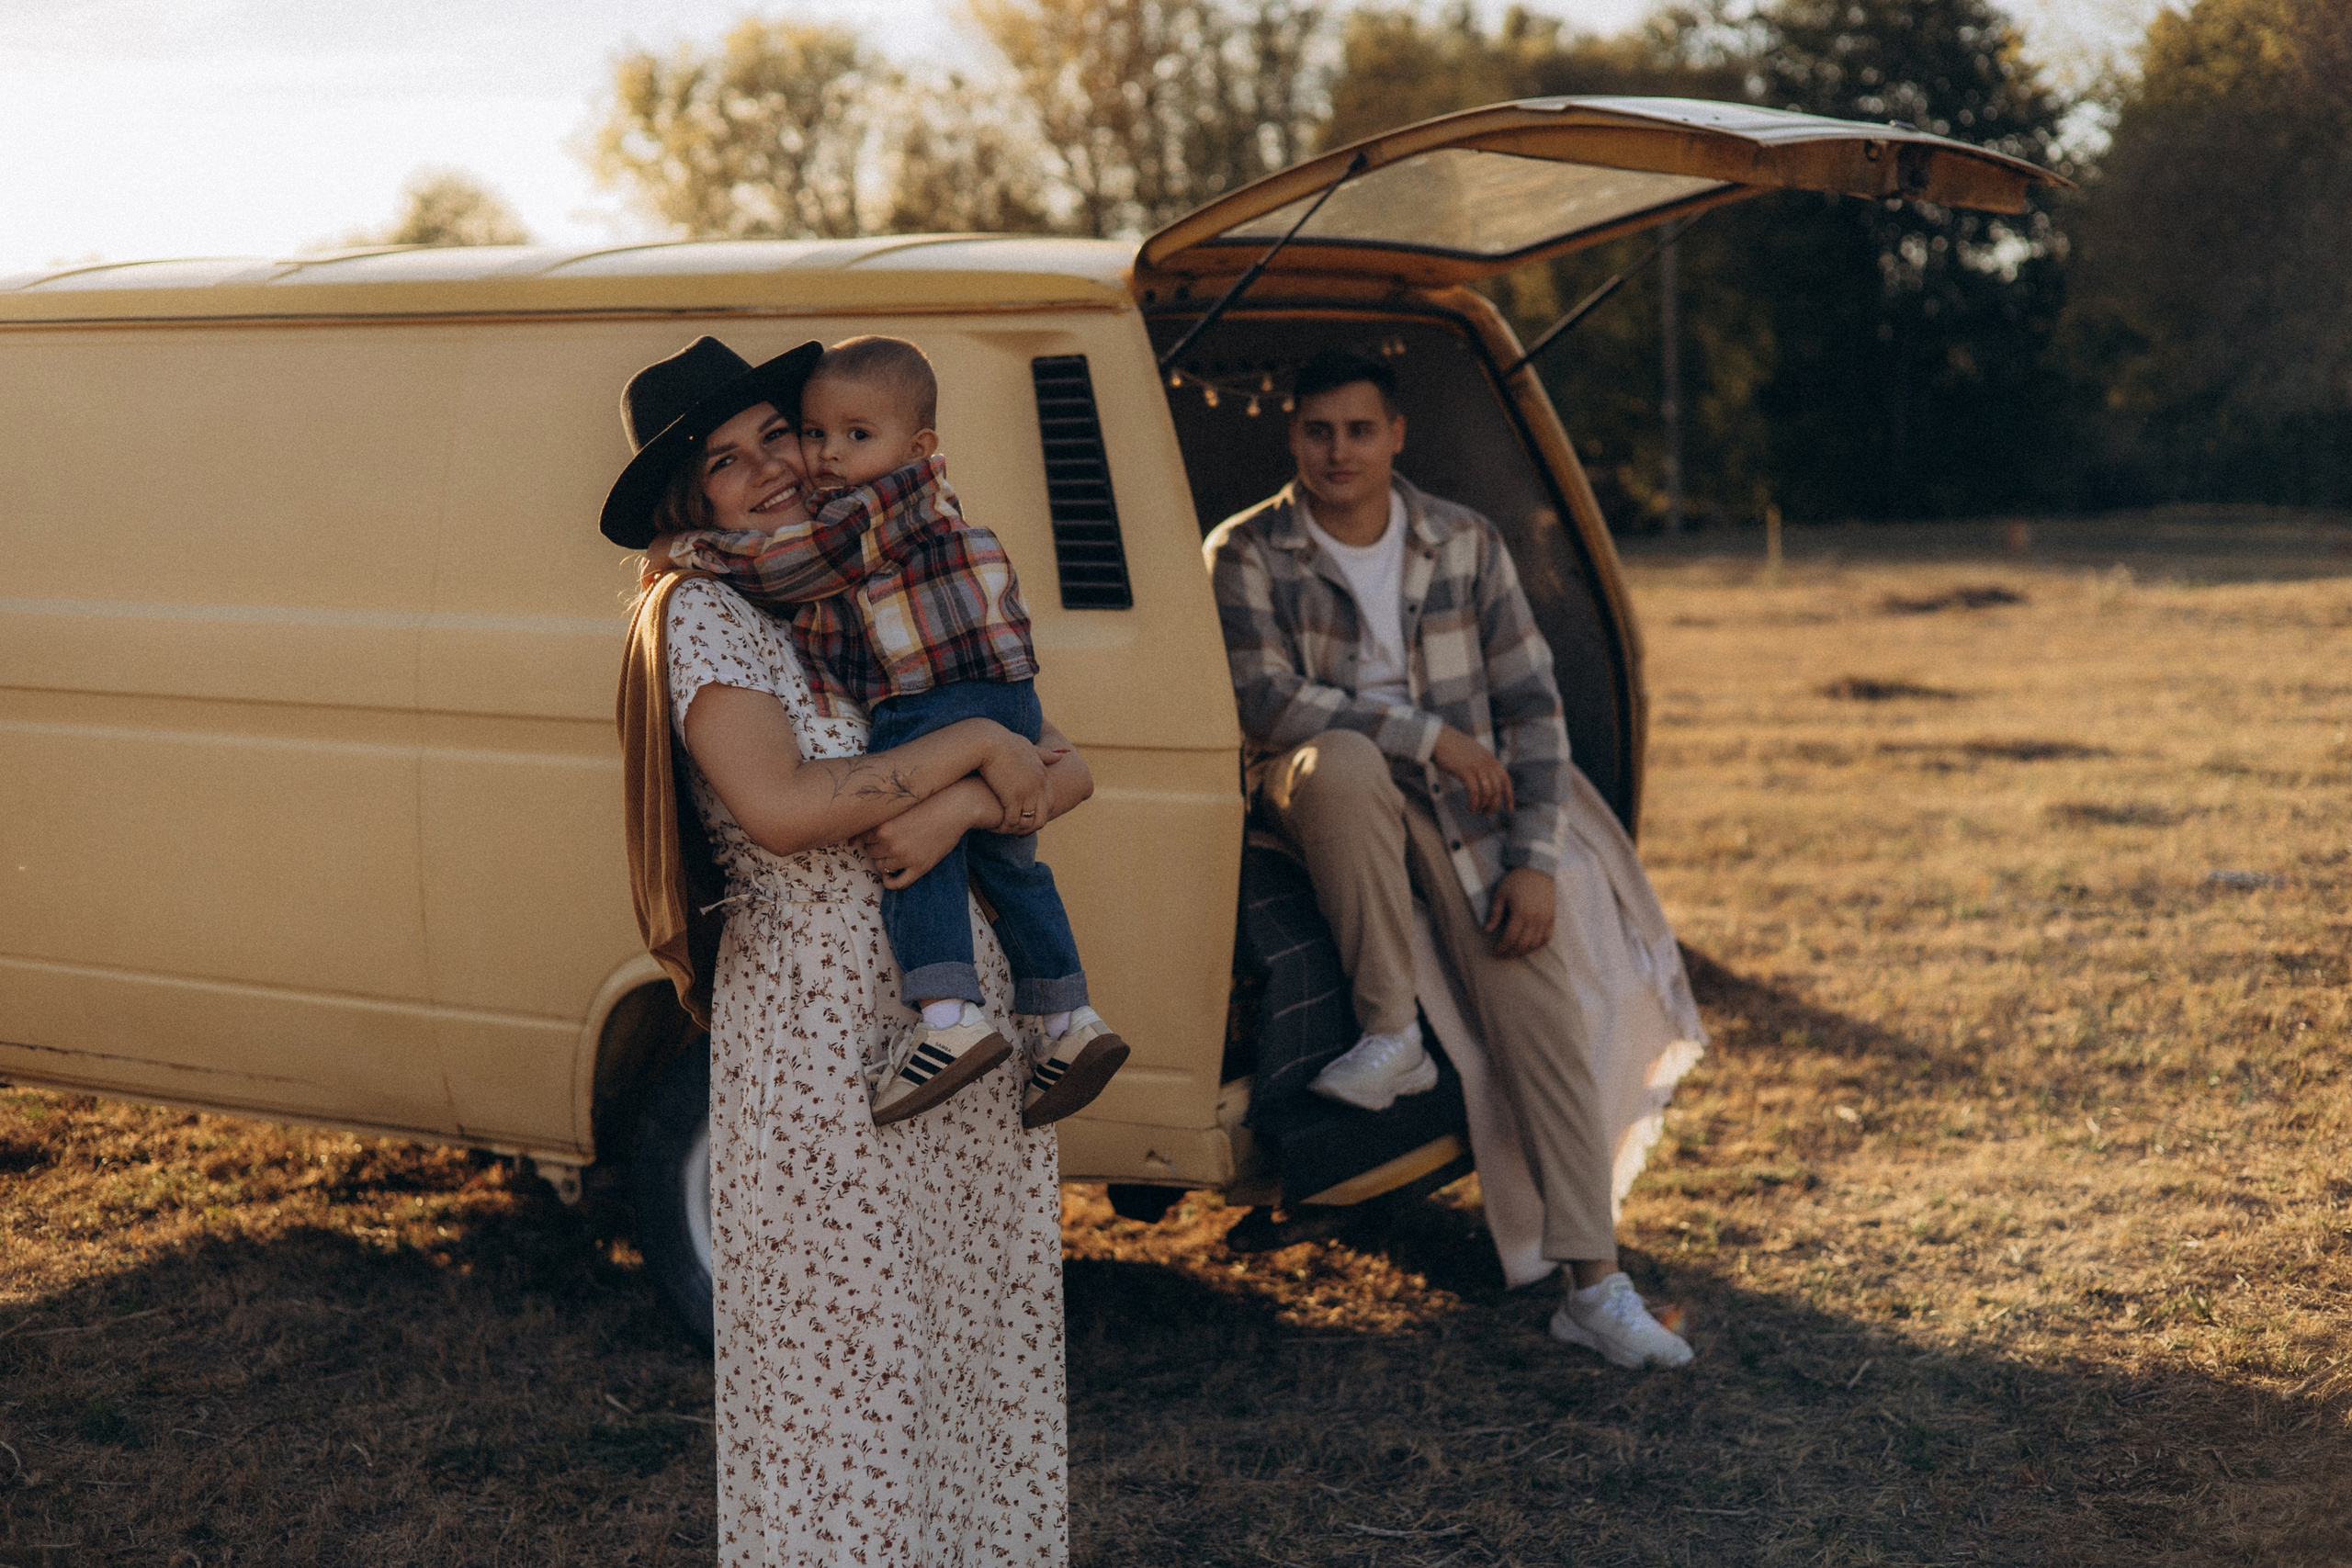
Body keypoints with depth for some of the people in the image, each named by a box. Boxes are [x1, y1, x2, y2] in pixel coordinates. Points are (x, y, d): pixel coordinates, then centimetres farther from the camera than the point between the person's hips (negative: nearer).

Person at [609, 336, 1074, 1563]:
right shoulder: (700, 613, -5)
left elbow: (1065, 774, 5)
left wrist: (965, 807, -15)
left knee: (979, 1333, 12)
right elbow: (781, 808, -20)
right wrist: (973, 744, -13)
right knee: (844, 1355, 2)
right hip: (821, 1031, -6)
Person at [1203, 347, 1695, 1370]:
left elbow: (1531, 705, 3)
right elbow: (1267, 702, -17)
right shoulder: (1246, 552, -5)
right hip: (1320, 797, -2)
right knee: (1340, 760, -39)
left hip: (1459, 805, 2)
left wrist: (1534, 860, -8)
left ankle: (1596, 1286, -16)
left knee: (1537, 1006, -16)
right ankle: (1391, 1037, -27)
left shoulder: (1465, 544, 3)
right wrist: (1427, 734, -18)